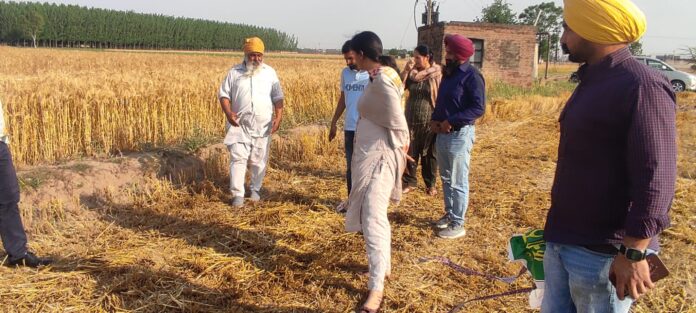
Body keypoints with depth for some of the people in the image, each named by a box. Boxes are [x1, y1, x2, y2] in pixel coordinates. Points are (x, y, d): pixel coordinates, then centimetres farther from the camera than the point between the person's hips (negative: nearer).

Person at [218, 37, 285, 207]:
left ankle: (255, 189, 26)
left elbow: (278, 97, 6)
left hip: (262, 126, 1)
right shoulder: (234, 72, 3)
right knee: (238, 158, -6)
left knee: (259, 160, 8)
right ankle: (237, 194, -3)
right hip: (239, 125, -1)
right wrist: (228, 112, -14)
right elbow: (224, 94, 3)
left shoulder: (270, 73, 6)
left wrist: (278, 117, -8)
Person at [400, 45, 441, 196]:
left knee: (429, 153, 8)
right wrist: (406, 70, -11)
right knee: (410, 152, 6)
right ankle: (409, 182, 18)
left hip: (430, 121, -3)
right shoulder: (412, 73, 4)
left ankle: (430, 184, 21)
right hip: (412, 120, 4)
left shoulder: (437, 74, -9)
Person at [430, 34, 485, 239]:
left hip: (460, 134, -9)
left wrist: (451, 121, -20)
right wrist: (435, 120, 3)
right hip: (442, 133, 9)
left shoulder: (471, 76, -14)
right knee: (446, 178, 18)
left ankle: (458, 224, 6)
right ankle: (449, 214, 32)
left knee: (458, 182, -2)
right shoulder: (449, 73, 13)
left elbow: (478, 108, -19)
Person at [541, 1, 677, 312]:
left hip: (602, 252, -8)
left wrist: (634, 253, -23)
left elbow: (655, 178, -22)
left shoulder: (642, 85, -17)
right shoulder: (591, 83, 11)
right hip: (561, 241, 9)